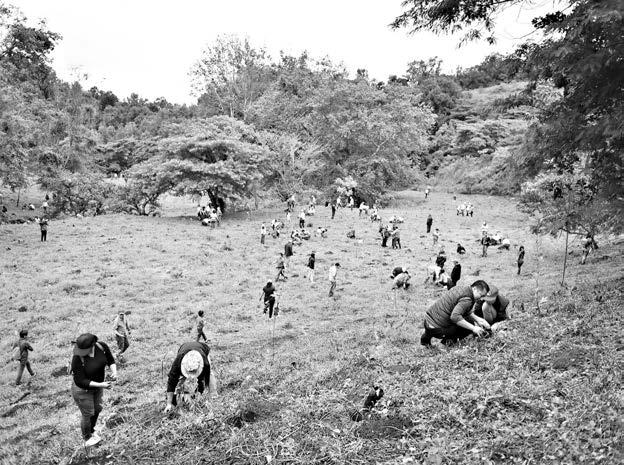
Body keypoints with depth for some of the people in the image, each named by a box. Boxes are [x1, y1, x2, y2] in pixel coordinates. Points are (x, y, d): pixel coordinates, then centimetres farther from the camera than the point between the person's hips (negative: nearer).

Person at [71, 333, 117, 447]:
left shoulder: (102, 347, -22)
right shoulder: (77, 359, -34)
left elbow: (110, 360, -5)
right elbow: (81, 381, -29)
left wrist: (114, 371, -24)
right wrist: (100, 385, -34)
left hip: (97, 386, 5)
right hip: (82, 389, -5)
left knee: (97, 409, 23)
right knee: (87, 414, 13)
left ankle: (91, 431, 53)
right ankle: (87, 438, 42)